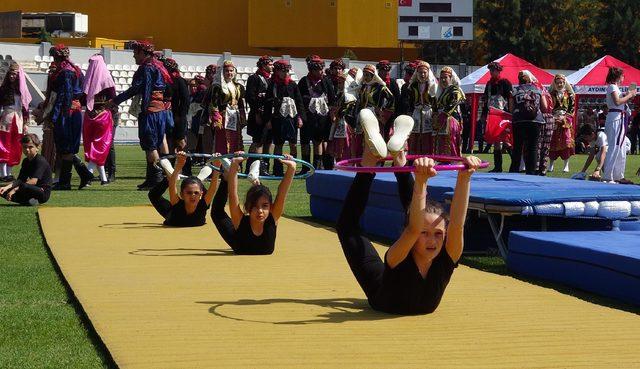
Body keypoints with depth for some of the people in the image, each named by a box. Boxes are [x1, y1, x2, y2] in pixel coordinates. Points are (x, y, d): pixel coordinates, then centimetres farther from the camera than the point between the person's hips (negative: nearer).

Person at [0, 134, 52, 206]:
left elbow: (33, 181, -25)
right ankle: (27, 201, -12)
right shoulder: (26, 161, 14)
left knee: (23, 187, -40)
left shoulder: (40, 161, -14)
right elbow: (19, 180, 7)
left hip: (43, 192, -9)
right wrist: (6, 187, -12)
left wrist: (15, 189, -29)